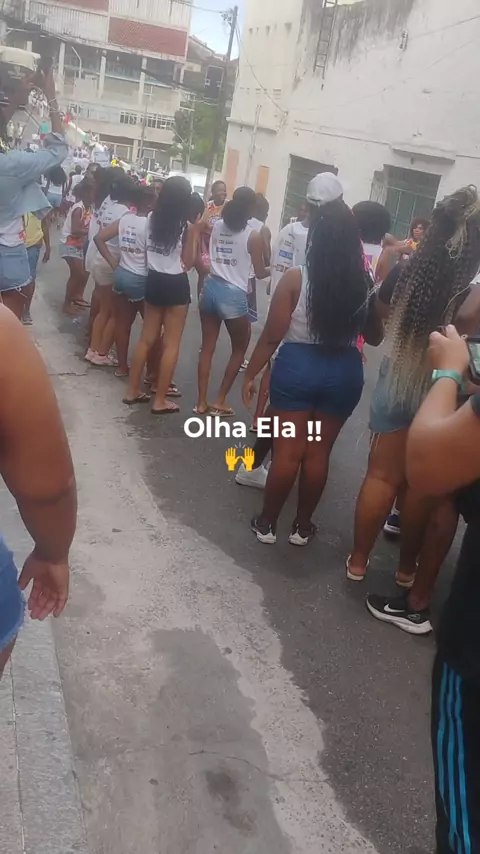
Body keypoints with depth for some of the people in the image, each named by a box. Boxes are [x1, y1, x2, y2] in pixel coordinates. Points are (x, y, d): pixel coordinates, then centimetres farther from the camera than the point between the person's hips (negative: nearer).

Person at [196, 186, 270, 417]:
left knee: (207, 347, 13)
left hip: (211, 288, 5)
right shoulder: (253, 236, -9)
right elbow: (260, 273, -2)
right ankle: (219, 401, 14)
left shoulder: (217, 226, 5)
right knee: (240, 349, 14)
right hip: (233, 295, -5)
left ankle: (201, 402, 15)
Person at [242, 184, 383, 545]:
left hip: (297, 366, -2)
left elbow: (272, 336, -10)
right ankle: (302, 526, 26)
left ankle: (267, 523, 21)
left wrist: (251, 374, 1)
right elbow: (375, 337, 8)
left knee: (287, 450, 8)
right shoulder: (365, 284, -4)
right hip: (345, 372, 2)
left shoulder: (296, 279, -12)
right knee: (319, 452, 13)